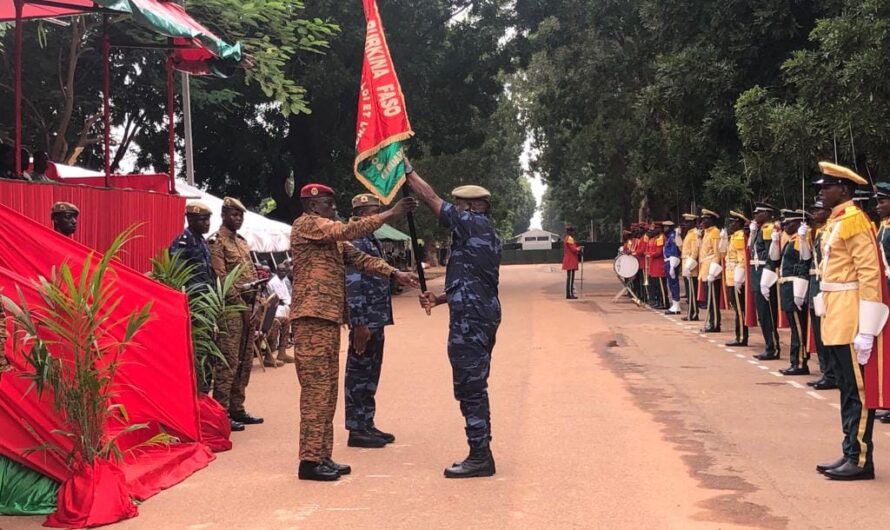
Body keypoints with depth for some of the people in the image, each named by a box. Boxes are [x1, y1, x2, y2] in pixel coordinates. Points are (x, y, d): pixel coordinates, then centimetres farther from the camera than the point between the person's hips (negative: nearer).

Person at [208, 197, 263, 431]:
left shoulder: (242, 242, 20)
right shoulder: (217, 241, -7)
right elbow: (221, 278, -14)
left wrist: (253, 306, 11)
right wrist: (241, 306, -15)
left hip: (247, 306, 9)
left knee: (245, 362, 11)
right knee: (228, 362, -9)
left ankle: (237, 409, 19)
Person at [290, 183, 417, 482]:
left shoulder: (332, 237, 24)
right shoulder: (307, 224, -6)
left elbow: (358, 257, 18)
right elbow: (350, 231, -18)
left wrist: (394, 273, 7)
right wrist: (390, 214, -16)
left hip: (329, 318, 10)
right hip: (313, 318, -10)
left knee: (327, 389, 11)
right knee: (316, 389, -9)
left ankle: (322, 456, 16)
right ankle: (310, 460, -6)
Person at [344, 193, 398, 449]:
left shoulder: (373, 242, 17)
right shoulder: (356, 243, -14)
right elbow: (353, 286, -21)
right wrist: (359, 324, -24)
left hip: (376, 322, 10)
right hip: (365, 323, -10)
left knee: (370, 375, 15)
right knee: (359, 375, -3)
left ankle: (367, 425, 23)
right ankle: (356, 430, 3)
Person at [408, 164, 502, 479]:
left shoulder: (473, 224, -10)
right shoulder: (485, 232, 19)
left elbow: (432, 200, -7)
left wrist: (408, 172, 4)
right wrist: (439, 299, 19)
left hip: (470, 318, -10)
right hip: (483, 313, 10)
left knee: (469, 386, -6)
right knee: (474, 386, 14)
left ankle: (480, 456, -3)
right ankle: (481, 454, 20)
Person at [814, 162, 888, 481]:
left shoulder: (855, 220, -12)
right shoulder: (836, 222, 15)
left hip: (851, 321, -9)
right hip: (837, 320, 9)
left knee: (858, 390, -4)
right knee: (848, 390, 13)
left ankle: (861, 460, 1)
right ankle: (850, 455, 19)